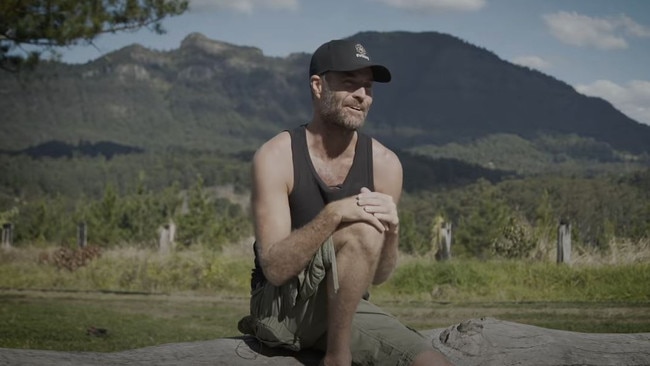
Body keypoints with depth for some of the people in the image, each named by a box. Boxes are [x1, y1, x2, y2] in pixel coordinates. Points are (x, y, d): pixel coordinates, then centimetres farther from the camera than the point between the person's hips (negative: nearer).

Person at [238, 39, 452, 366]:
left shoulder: (384, 164, -2)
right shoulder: (276, 156, -13)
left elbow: (378, 276, 2)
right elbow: (275, 269, -21)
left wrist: (391, 230, -19)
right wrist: (333, 214, -33)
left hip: (345, 308, 4)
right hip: (281, 303, -4)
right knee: (362, 231, -30)